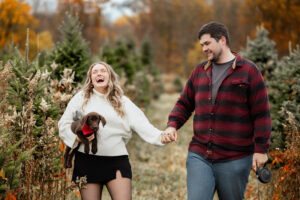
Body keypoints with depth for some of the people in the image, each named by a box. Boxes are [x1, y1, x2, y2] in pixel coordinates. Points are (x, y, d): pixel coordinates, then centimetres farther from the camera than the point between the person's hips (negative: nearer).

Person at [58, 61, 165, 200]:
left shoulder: (122, 102, 12)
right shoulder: (81, 98, 10)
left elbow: (141, 124, -1)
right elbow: (64, 125, 8)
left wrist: (160, 136, -18)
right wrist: (77, 136, -12)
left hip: (117, 161, 0)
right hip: (87, 160, 0)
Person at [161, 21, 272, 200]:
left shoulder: (248, 71, -1)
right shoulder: (200, 71, 14)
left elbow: (261, 114, -4)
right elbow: (184, 104, 19)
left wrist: (261, 149, -8)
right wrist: (172, 125, 0)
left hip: (234, 160, -3)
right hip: (199, 157, 4)